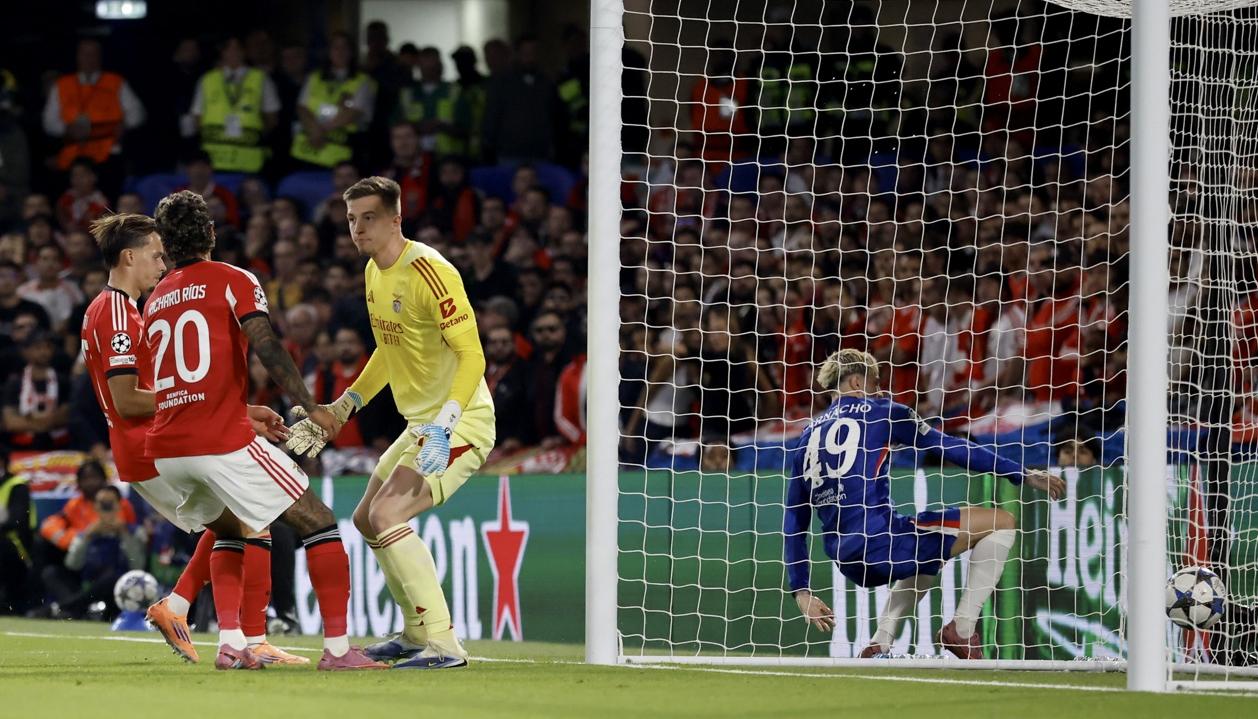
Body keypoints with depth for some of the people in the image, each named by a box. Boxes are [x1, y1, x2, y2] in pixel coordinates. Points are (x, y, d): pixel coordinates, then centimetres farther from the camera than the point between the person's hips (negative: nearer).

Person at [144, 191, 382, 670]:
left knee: (229, 530, 30)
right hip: (224, 444, -6)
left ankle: (230, 643, 13)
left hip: (165, 451, 6)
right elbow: (266, 348, -15)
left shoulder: (155, 301, 19)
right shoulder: (233, 281, 1)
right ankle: (337, 647, -7)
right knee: (318, 523, 3)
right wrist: (311, 409, -13)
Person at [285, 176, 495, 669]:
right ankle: (417, 634, 32)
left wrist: (443, 426, -35)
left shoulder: (429, 272, -21)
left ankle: (443, 644, -23)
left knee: (386, 517, -23)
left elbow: (471, 355, -25)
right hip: (422, 424, 10)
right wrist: (344, 406, 21)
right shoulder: (374, 273, 9)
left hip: (461, 422, -10)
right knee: (367, 519, 19)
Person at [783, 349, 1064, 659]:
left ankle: (880, 643, 17)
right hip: (879, 538, -7)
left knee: (928, 555, 37)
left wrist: (801, 590, 23)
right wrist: (1021, 473, 7)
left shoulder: (809, 435, 20)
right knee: (1001, 523, 4)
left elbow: (794, 520, 20)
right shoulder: (881, 411, 5)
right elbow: (952, 448, 3)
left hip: (848, 563, 7)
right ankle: (962, 629, -7)